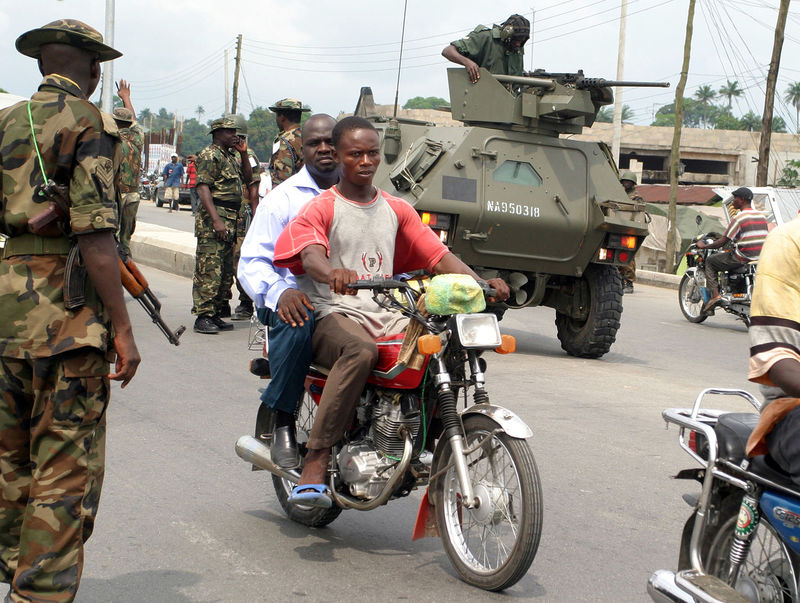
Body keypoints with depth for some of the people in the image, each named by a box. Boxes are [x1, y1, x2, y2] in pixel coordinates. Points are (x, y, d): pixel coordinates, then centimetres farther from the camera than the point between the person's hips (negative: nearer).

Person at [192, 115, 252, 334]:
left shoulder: (230, 157, 20)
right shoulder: (209, 155, -8)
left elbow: (248, 176, 28)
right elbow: (202, 188, -17)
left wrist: (243, 154, 13)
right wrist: (216, 221, -25)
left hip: (230, 221, 10)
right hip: (213, 220, -10)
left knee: (225, 272, 12)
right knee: (209, 271, -10)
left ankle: (216, 314, 19)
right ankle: (203, 317, -9)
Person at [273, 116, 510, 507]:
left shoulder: (397, 210, 20)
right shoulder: (322, 207, 3)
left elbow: (437, 255, 12)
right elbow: (309, 253, -18)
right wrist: (333, 274, -43)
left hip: (388, 317, 5)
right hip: (334, 315, -5)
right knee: (360, 352, -39)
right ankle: (315, 462, -36)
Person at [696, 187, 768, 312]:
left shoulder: (739, 218, -12)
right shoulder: (762, 216, 11)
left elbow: (722, 242, -12)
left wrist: (704, 246, 3)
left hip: (742, 259, -8)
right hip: (761, 258, 8)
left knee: (710, 261, 10)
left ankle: (714, 294, -3)